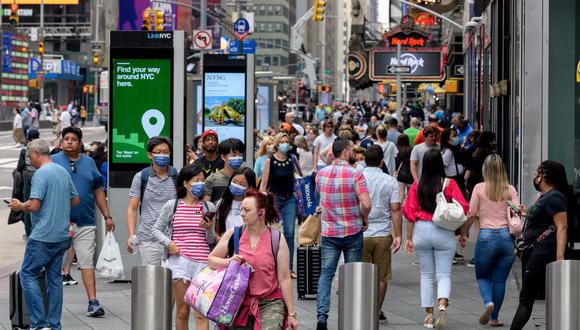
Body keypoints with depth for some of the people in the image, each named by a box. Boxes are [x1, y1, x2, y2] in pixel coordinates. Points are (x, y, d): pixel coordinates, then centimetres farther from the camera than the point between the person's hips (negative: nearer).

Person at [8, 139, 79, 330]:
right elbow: (75, 200, 19)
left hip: (43, 237, -8)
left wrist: (19, 206, -1)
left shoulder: (41, 174, -14)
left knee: (28, 274, 0)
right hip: (62, 235, 8)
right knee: (54, 277, 11)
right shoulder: (64, 172, 12)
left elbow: (34, 205, -20)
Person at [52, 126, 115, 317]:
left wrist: (107, 216, 14)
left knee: (87, 262, -1)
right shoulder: (53, 162, 2)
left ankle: (93, 303, -2)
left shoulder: (89, 163, 12)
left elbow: (98, 191, 17)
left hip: (85, 222, 2)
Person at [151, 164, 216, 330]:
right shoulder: (172, 206, 6)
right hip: (179, 260, -1)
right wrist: (168, 243, -6)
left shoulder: (208, 207, 10)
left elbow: (211, 240, 14)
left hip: (202, 262, 1)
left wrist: (209, 229, -7)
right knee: (182, 311, 4)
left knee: (201, 313, -8)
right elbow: (156, 230, 11)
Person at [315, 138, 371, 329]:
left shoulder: (321, 174, 1)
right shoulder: (355, 174, -14)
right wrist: (364, 219, -3)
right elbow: (366, 204, -21)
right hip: (353, 232, -2)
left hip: (329, 232, 3)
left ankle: (322, 314, -13)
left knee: (326, 273, 3)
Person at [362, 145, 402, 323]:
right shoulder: (390, 181, -1)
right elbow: (395, 210, -5)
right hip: (382, 235, 0)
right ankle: (377, 312, 14)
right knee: (381, 276, 9)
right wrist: (398, 236, -2)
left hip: (360, 235, 0)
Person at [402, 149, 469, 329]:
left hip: (421, 231, 2)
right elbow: (463, 208, -8)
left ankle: (429, 315, 15)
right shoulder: (449, 184, -6)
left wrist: (409, 238, 7)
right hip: (444, 233, -1)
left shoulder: (417, 185, -2)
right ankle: (442, 305, -23)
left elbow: (410, 213, 0)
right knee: (444, 275, 3)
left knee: (426, 274, 14)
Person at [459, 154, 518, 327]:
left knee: (482, 276, 14)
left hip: (486, 236, -2)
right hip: (507, 236, 2)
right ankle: (494, 317, 11)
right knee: (500, 279, 11)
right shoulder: (510, 189, 4)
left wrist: (464, 233, 11)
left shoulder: (479, 188, 0)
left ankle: (488, 302, -13)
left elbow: (471, 214, 0)